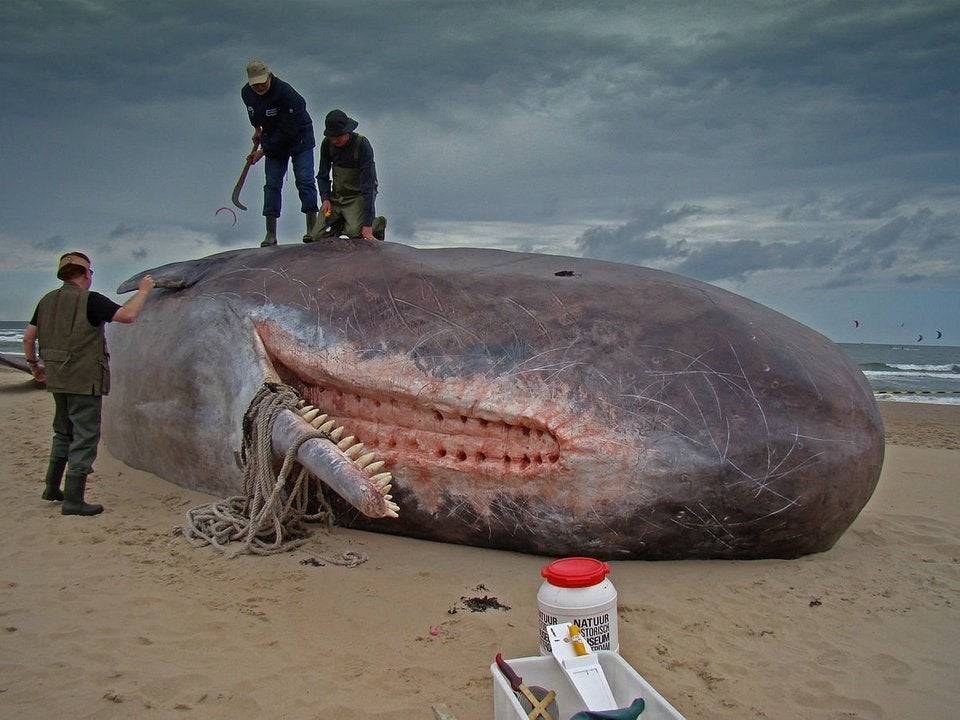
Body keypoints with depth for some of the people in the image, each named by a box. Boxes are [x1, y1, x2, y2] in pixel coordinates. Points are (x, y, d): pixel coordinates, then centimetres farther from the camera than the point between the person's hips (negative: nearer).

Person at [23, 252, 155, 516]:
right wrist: (143, 291, -7)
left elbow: (28, 336, 12)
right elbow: (128, 315, -21)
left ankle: (52, 488, 30)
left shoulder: (47, 301, 9)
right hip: (85, 380, -8)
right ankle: (73, 501, -2)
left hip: (57, 379, 8)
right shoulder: (90, 300, -14)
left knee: (64, 432, 23)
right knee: (85, 437, -2)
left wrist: (34, 364, 25)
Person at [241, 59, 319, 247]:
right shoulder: (246, 93, -8)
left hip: (299, 138, -5)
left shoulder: (285, 92, -28)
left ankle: (312, 228, -8)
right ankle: (271, 234, 0)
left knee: (305, 180, -13)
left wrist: (263, 150, -24)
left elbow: (287, 129, -28)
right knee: (272, 184, -1)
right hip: (273, 141, 5)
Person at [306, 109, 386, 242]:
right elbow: (322, 176, 9)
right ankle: (342, 223, 22)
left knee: (354, 232, -30)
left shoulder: (362, 145, -22)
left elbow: (368, 185, -26)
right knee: (316, 235, -8)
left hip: (359, 195, -5)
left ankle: (377, 224, 4)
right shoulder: (327, 144, -5)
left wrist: (367, 224, -30)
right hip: (337, 195, 5)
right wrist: (325, 198, -12)